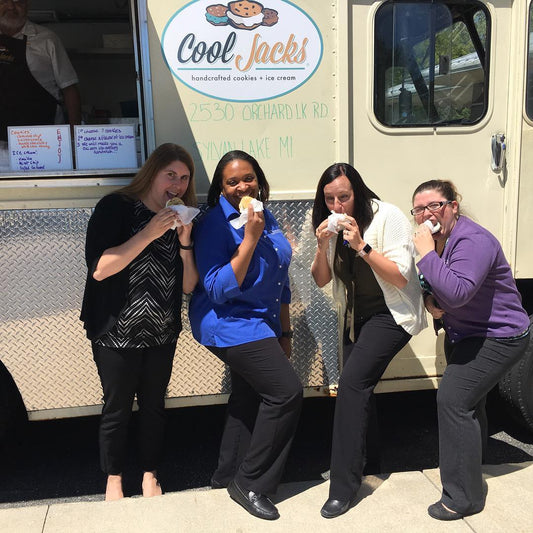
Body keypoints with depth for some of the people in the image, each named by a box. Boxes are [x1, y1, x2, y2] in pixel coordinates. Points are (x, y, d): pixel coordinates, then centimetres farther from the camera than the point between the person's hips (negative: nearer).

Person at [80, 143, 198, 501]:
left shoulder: (181, 220, 6)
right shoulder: (115, 208, -10)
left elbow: (188, 285, 1)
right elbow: (99, 268, -22)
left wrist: (185, 241, -12)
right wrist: (150, 233, -24)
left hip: (162, 333, 4)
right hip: (117, 332, -4)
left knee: (154, 405, 14)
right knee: (118, 407, 9)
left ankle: (150, 474, 34)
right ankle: (113, 480, 31)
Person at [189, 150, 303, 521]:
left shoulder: (266, 218, 5)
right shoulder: (215, 225, -17)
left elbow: (280, 281, 14)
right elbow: (218, 289, -24)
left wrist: (284, 333, 16)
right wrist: (250, 239, -28)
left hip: (261, 323, 8)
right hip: (229, 325, -8)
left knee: (249, 397, 17)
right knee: (287, 392, -13)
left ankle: (229, 474, 36)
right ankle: (250, 483, 2)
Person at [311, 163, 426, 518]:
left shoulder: (388, 216, -18)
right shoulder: (333, 227, -1)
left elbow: (401, 277, -22)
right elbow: (321, 280, 1)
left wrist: (361, 245, -32)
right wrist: (323, 246, -17)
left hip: (392, 313, -7)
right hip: (356, 316, 7)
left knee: (352, 383, -19)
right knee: (358, 388, 11)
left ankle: (344, 485, -10)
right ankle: (362, 456, 36)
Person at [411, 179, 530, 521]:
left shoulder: (473, 241, -27)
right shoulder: (435, 240, 1)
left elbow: (456, 293, -41)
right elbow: (432, 285, 15)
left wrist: (426, 252, -35)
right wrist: (430, 301, -8)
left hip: (499, 337, -10)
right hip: (464, 335, 10)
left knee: (454, 399, -16)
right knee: (468, 401, 22)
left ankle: (465, 497, -5)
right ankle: (470, 467, 45)